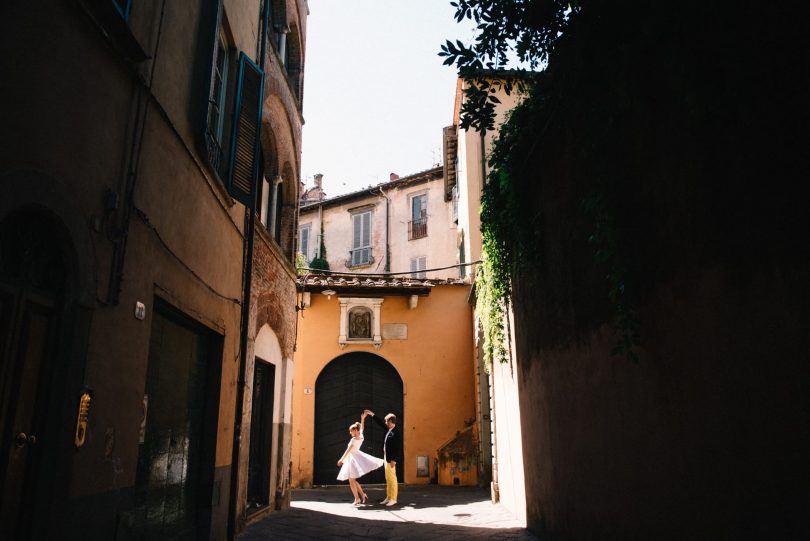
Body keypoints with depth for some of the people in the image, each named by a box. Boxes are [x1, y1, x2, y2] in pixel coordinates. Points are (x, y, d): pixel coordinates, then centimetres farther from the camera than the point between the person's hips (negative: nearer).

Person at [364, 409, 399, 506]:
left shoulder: (395, 432, -17)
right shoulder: (389, 430, 9)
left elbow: (397, 447, -20)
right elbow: (380, 424, 22)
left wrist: (394, 460, -22)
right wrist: (372, 414, 23)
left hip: (391, 459, -9)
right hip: (386, 458, 9)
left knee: (392, 478, -4)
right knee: (388, 479, 13)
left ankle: (393, 499, 2)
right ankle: (388, 497, 20)